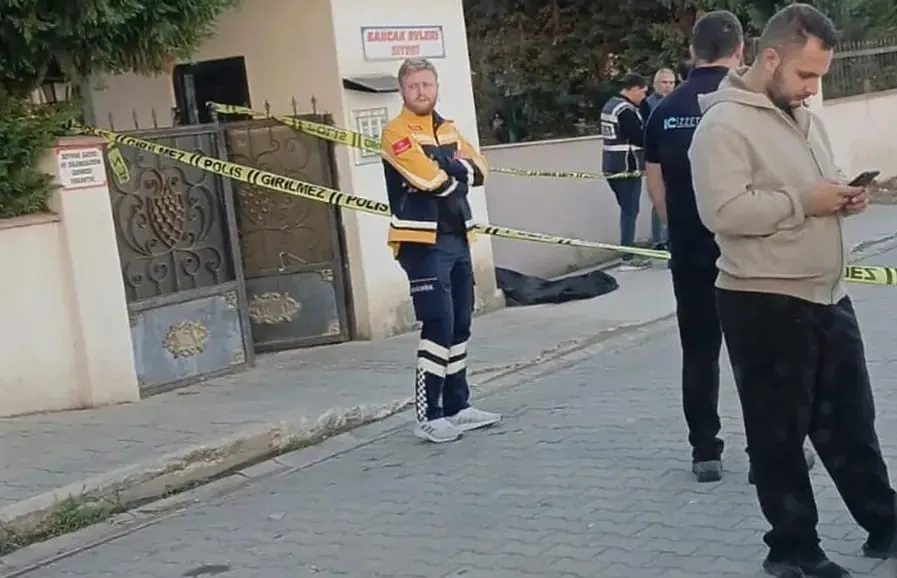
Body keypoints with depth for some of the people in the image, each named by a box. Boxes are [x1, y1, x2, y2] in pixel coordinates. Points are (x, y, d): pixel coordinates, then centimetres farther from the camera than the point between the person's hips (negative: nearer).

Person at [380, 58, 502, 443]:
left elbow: (479, 170, 7)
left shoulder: (448, 129, 17)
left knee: (460, 325, 11)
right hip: (422, 242, -8)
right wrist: (459, 170, -2)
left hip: (456, 238, 8)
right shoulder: (396, 133, -8)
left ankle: (457, 407, 21)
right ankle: (427, 416, -8)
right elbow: (429, 178, -21)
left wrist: (449, 166, -10)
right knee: (438, 325, -13)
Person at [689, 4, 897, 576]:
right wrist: (804, 202, -21)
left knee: (851, 421, 18)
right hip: (765, 304, -8)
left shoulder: (806, 117, 14)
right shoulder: (724, 124, -14)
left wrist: (843, 197, 3)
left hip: (828, 296, 8)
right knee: (780, 431, 5)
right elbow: (724, 210, -26)